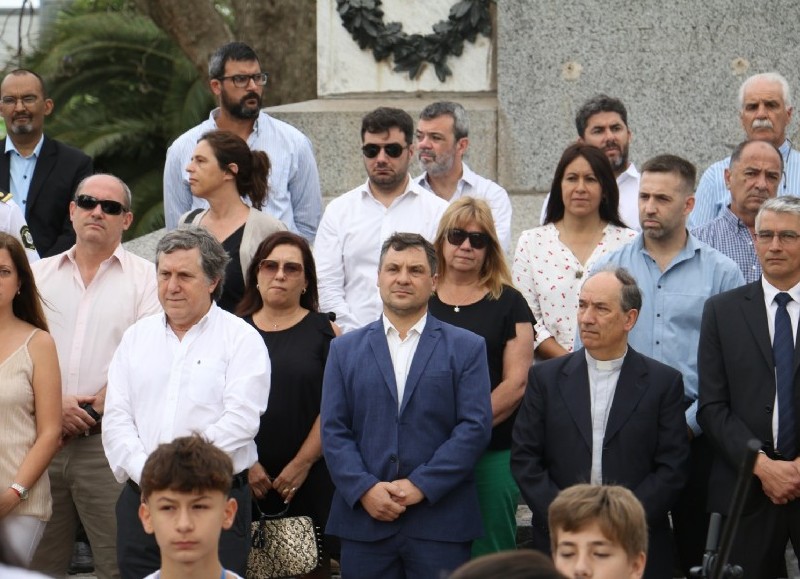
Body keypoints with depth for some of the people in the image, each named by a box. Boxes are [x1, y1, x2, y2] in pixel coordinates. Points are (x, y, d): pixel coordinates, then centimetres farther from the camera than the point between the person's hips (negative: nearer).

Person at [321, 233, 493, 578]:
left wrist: (421, 486, -11)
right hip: (364, 518, 2)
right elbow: (334, 431, 6)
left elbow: (475, 427, -2)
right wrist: (364, 489, -10)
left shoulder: (467, 348, 7)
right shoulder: (345, 349, 13)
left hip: (440, 522, -1)